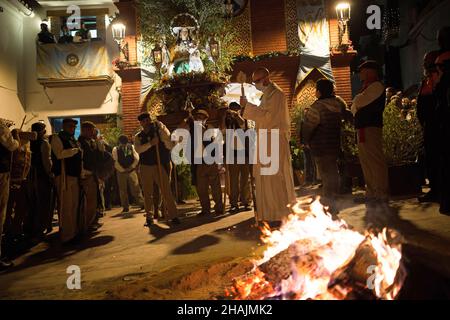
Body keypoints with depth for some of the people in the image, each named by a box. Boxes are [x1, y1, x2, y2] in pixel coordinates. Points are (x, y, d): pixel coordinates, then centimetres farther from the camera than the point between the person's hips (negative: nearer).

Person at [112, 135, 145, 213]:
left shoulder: (132, 147, 3)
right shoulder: (115, 150, 0)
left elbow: (136, 158, 0)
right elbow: (115, 162, -5)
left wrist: (131, 167, -6)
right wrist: (122, 170, -7)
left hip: (131, 171, 0)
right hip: (121, 172, 0)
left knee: (136, 188, -1)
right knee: (123, 190, 5)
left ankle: (142, 204, 5)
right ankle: (125, 207, 14)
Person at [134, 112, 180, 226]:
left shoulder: (158, 131, 5)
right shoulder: (138, 136, 9)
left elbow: (170, 145, -5)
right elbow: (138, 149, -10)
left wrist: (161, 128, -11)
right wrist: (150, 143, -23)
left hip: (159, 165, -1)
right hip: (145, 167, 2)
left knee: (166, 191, -6)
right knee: (147, 193, 7)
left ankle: (173, 216, -3)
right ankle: (149, 217, 18)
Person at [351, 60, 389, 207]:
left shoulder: (376, 85, -7)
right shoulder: (369, 87, 25)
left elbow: (359, 102, -16)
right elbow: (355, 107, 25)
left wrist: (357, 97, 5)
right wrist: (356, 109, 4)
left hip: (370, 127, -11)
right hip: (363, 128, 11)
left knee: (376, 161, -10)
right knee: (366, 162, 13)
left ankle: (381, 196, -7)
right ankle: (371, 193, 21)